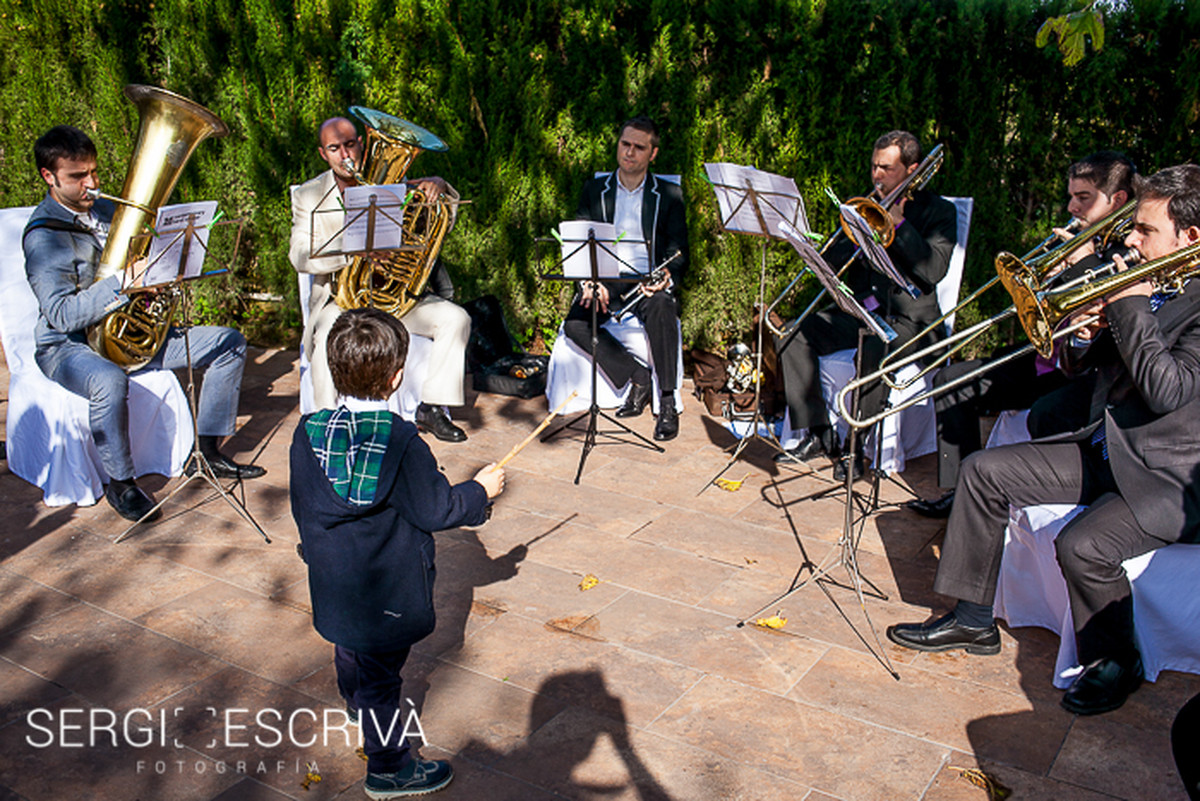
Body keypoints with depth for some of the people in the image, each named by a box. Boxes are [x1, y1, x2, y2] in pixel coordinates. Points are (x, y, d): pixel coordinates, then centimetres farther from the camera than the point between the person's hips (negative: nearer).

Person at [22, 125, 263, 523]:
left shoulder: (107, 210, 9)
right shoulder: (43, 236, -15)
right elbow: (62, 315, -25)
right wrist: (122, 281, -33)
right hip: (68, 346, -8)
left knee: (229, 343, 1)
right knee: (109, 381, -43)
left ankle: (206, 451, 4)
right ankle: (120, 482, -20)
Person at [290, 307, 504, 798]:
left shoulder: (308, 432, -7)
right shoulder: (400, 440, -23)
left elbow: (302, 507, 4)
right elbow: (436, 509, -16)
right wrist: (480, 490, 0)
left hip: (333, 583, 6)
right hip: (389, 587, -6)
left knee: (351, 657, 28)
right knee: (381, 673, 8)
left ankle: (364, 724, 54)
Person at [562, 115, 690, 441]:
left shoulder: (669, 194, 9)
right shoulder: (594, 190, 13)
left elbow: (678, 252, 4)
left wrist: (667, 277, -21)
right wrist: (590, 282, -13)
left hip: (648, 280, -1)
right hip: (605, 279, 2)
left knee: (662, 308, -37)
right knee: (575, 324, -28)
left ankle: (668, 402, -27)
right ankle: (636, 378, -13)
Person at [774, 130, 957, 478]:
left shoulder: (939, 211, 1)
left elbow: (934, 270, -14)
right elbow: (832, 262, 9)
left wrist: (898, 221, -14)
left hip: (909, 318, -5)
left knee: (876, 349, -37)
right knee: (793, 335, -14)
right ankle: (818, 435, -10)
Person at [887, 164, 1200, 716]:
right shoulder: (1149, 285, 10)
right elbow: (1078, 364, 15)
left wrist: (1129, 306, -18)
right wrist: (1095, 328, -7)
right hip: (1104, 450, 8)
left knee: (1082, 545, -31)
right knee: (984, 471, 0)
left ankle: (1116, 662, 1)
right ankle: (972, 619, 8)